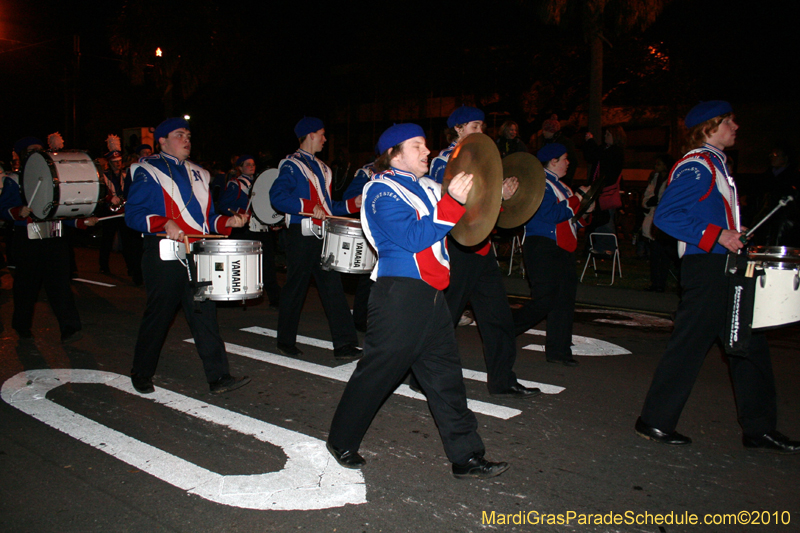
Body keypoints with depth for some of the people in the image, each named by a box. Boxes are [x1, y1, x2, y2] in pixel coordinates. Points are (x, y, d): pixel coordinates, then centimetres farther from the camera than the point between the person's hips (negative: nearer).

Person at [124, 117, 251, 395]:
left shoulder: (197, 174, 19)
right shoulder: (148, 171, 1)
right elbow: (133, 214, -7)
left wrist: (228, 222, 1)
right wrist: (165, 224, -23)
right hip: (165, 255, -5)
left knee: (205, 314, 1)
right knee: (158, 316, 5)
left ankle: (219, 377, 1)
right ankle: (141, 375, 24)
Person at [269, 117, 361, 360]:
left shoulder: (321, 167, 20)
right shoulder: (292, 165, -5)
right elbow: (277, 196, -19)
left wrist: (352, 204, 10)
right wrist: (309, 207, -25)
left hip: (324, 234, 7)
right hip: (301, 236, -7)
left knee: (333, 286, 1)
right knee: (295, 289, 3)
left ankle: (344, 344, 1)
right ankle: (286, 341, 18)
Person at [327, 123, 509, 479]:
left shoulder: (427, 188, 18)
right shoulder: (382, 191, -7)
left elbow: (460, 228, 21)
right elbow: (413, 237, -20)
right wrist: (452, 203, -22)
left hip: (431, 294, 8)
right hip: (399, 293, -8)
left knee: (446, 375, 9)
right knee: (377, 372, 2)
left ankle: (466, 456, 16)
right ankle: (342, 441, 22)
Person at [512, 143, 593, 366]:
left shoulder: (561, 186, 22)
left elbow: (572, 220, 25)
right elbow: (552, 214, -22)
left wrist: (585, 212, 6)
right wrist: (577, 199, -14)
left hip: (563, 249, 10)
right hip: (543, 248, -10)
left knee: (564, 300, 6)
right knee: (544, 300, -12)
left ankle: (558, 350, 13)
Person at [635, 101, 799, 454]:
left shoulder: (715, 164, 20)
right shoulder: (696, 166, -12)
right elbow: (665, 215, -22)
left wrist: (733, 234, 14)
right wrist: (718, 235, -24)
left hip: (724, 269, 10)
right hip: (706, 269, -10)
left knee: (749, 344, 12)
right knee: (689, 346, -4)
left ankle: (759, 430, 21)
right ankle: (654, 422, 9)